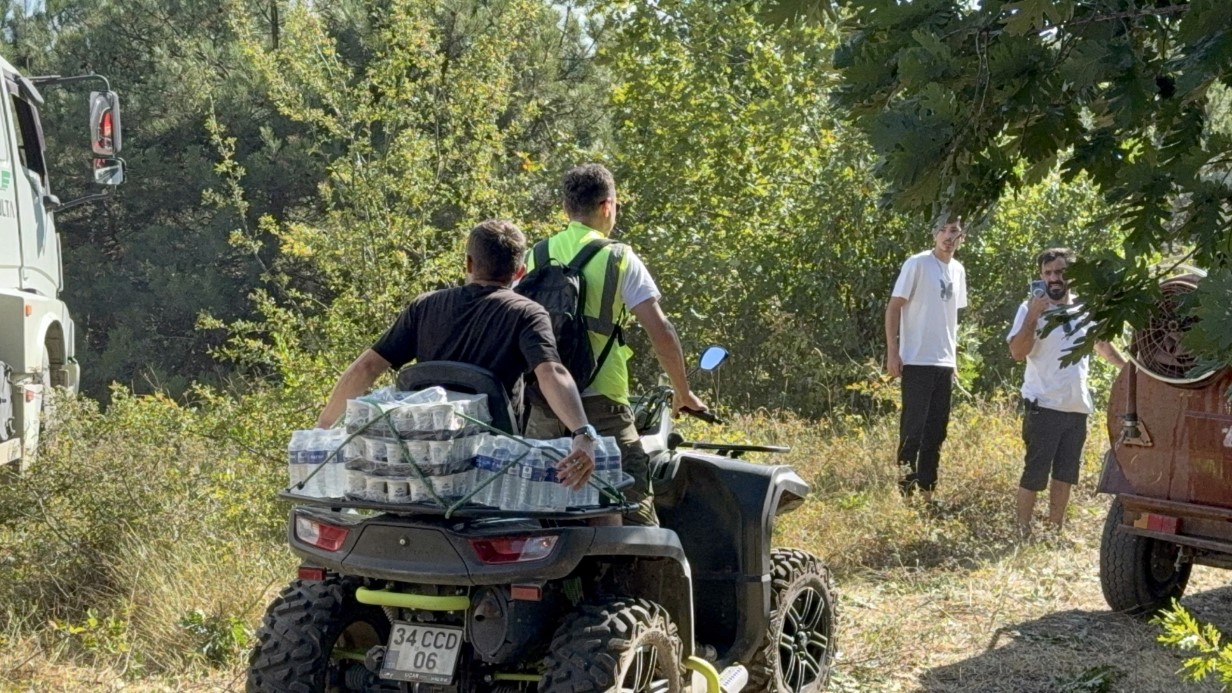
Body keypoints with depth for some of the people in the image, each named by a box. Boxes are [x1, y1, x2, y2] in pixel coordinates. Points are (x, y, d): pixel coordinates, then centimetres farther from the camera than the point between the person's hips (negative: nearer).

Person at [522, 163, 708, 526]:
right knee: (636, 515, -4)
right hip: (599, 405, -4)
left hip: (541, 406, 5)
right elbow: (660, 332, -7)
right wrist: (683, 393, 5)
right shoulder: (618, 258, -2)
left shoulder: (535, 257, 9)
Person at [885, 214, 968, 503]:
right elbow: (893, 308, -8)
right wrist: (892, 353, -14)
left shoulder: (958, 270, 13)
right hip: (917, 361, -7)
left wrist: (954, 356, 16)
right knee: (913, 426, -6)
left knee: (936, 431, 9)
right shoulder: (917, 264, -7)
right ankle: (905, 488, 0)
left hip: (946, 363, 7)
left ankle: (927, 492, 15)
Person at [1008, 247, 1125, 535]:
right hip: (1043, 406, -6)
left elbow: (1102, 344, 28)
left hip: (1078, 407, 6)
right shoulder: (1031, 308, -6)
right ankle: (1023, 531, 3)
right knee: (1034, 474, -4)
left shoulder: (1084, 309, 10)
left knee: (1065, 476, 12)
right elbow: (1018, 352, -19)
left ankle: (1055, 531, 22)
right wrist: (1033, 316, -24)